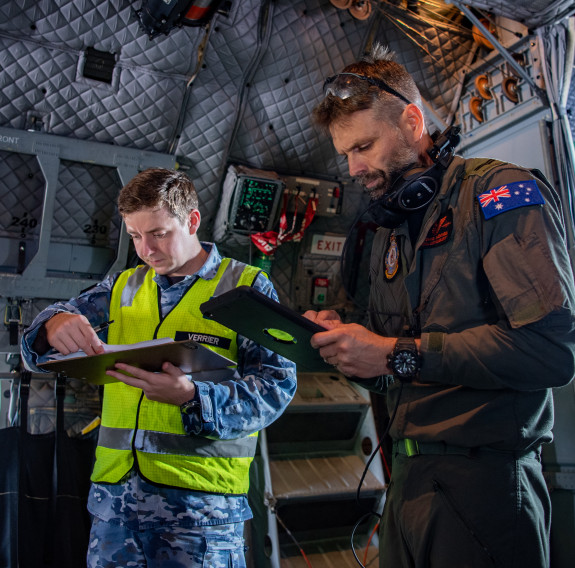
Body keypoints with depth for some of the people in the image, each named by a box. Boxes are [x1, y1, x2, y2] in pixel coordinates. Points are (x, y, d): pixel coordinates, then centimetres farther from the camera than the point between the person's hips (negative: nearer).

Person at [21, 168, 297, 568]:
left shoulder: (247, 285, -1)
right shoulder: (122, 287, 12)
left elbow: (277, 383, -9)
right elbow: (37, 352, 9)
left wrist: (192, 398, -26)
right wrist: (55, 324, -15)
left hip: (202, 495, -3)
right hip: (114, 489, 4)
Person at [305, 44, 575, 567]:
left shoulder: (502, 192, -8)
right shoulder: (388, 236, 15)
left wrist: (397, 353, -20)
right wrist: (344, 343, -4)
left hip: (483, 478, -7)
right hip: (408, 478, 7)